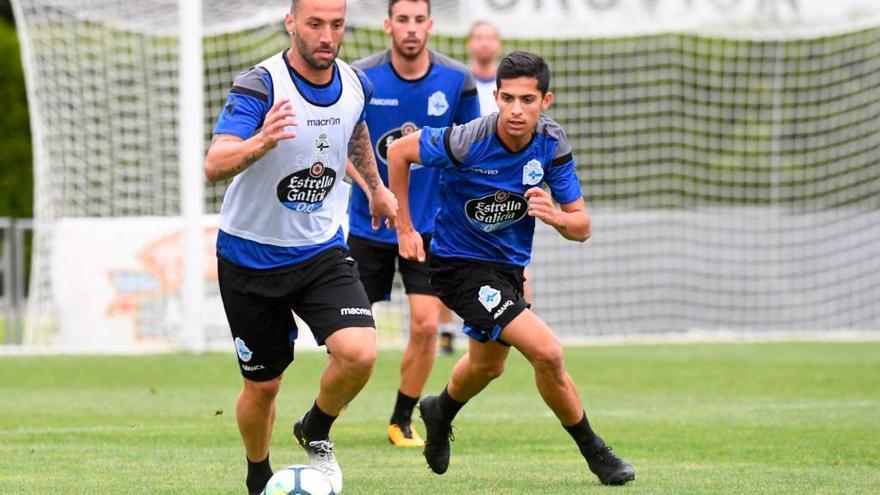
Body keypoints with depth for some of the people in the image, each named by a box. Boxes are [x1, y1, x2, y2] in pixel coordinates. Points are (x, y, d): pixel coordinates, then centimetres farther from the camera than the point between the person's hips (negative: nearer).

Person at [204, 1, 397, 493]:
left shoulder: (356, 85, -5)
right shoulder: (260, 86, -22)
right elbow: (215, 166, -35)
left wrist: (376, 185, 32)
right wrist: (261, 142, -54)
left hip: (321, 250, 3)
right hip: (251, 256, -3)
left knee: (359, 354, -20)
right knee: (263, 385, 7)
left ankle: (316, 433, 10)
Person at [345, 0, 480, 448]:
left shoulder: (457, 81, -7)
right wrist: (371, 187, -18)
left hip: (428, 224, 1)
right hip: (368, 223, -1)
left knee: (425, 325, -9)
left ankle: (402, 420, 10)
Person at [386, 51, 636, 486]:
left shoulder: (551, 144, -14)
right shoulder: (467, 142, -27)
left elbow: (581, 227, -9)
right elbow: (399, 151, -11)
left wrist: (555, 216, -32)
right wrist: (404, 229, -8)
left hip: (509, 266, 7)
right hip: (460, 265, -7)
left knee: (488, 365, 30)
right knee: (547, 352, -21)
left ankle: (441, 412, 61)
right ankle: (595, 453, -3)